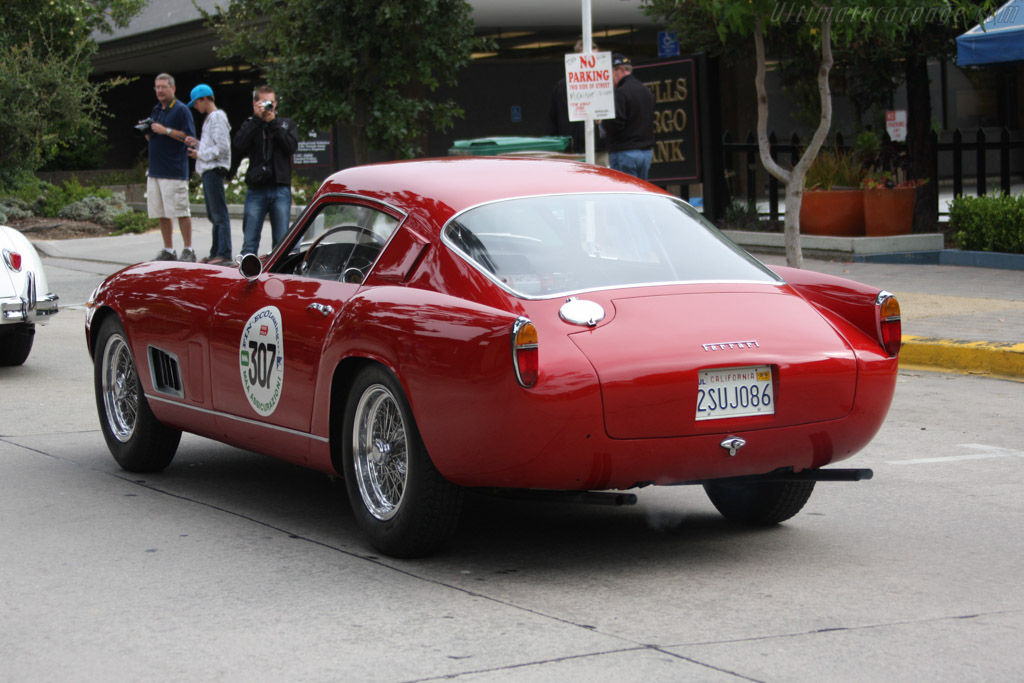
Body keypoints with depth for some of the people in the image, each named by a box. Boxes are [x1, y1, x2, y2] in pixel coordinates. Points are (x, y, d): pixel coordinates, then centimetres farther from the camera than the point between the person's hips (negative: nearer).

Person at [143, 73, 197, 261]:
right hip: (155, 170, 7)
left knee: (181, 212, -6)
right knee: (161, 214, 7)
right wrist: (147, 131, 4)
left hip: (175, 171, -7)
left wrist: (166, 130, -16)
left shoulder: (181, 110, -5)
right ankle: (168, 251, 13)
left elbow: (189, 137, -12)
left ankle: (188, 251, -2)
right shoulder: (155, 111, 18)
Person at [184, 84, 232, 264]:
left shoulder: (217, 117, -10)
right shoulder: (210, 118, 21)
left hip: (215, 169, -11)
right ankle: (216, 253, 17)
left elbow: (222, 147, -18)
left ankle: (224, 254, -14)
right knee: (213, 215, 13)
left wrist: (200, 154, -11)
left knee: (219, 213, -12)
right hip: (208, 171, 11)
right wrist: (196, 143, 9)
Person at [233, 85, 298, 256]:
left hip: (281, 189, 0)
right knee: (249, 243, -2)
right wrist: (256, 119, -7)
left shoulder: (287, 124, 13)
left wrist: (273, 122, -5)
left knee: (282, 242, 2)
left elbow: (291, 146, -5)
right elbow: (239, 145, -9)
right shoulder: (250, 125, 11)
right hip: (256, 190, 0)